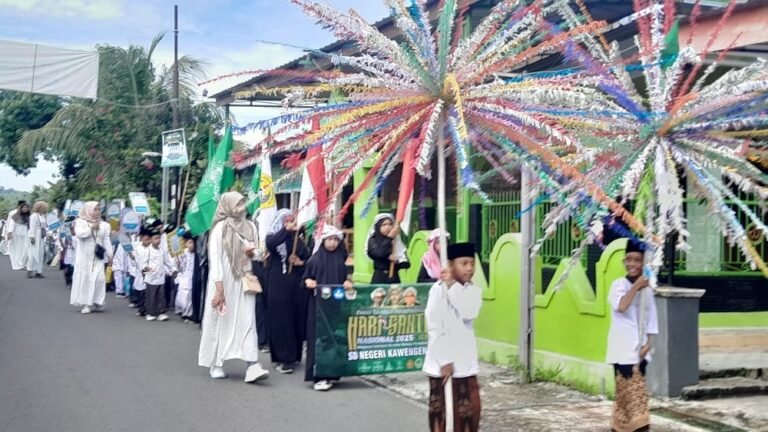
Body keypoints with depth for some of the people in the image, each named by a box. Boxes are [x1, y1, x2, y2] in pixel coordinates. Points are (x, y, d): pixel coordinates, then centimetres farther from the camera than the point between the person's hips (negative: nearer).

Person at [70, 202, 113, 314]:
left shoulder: (104, 225, 9)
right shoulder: (80, 222, 0)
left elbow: (106, 241, 7)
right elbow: (79, 233, -18)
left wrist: (109, 255, 0)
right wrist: (91, 228, -15)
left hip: (97, 257, 3)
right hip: (84, 257, -3)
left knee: (99, 278, -4)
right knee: (84, 278, -3)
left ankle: (97, 302, 6)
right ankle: (85, 303, 1)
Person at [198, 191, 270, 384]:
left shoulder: (250, 227, 8)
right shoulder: (220, 228, -9)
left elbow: (256, 253, 18)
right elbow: (215, 258, -14)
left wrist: (252, 253, -7)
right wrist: (219, 288, -20)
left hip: (243, 282, 4)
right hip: (224, 282, -4)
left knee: (247, 320, -5)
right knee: (220, 321, 5)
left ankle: (253, 365, -13)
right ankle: (216, 364, 19)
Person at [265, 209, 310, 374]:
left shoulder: (297, 239, 14)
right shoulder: (273, 237, 2)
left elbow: (309, 258, 14)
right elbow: (270, 245, -23)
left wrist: (301, 262, -7)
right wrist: (286, 230, -33)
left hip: (296, 284, 4)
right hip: (278, 284, -4)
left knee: (297, 320, 5)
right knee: (281, 320, -6)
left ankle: (294, 355, 16)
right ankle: (284, 358, -5)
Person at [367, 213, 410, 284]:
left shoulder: (397, 241, 9)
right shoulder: (373, 241, 2)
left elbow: (406, 263, 6)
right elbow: (379, 253, -19)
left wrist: (396, 261, -14)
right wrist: (390, 237, -14)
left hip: (394, 279, 3)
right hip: (379, 279, -3)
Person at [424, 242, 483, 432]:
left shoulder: (474, 291, 3)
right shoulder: (438, 290, -9)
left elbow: (469, 313, -19)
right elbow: (434, 327, -11)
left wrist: (452, 286, -16)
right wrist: (444, 361, -14)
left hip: (466, 363, 3)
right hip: (440, 363, -3)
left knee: (469, 410, 5)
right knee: (438, 409, 8)